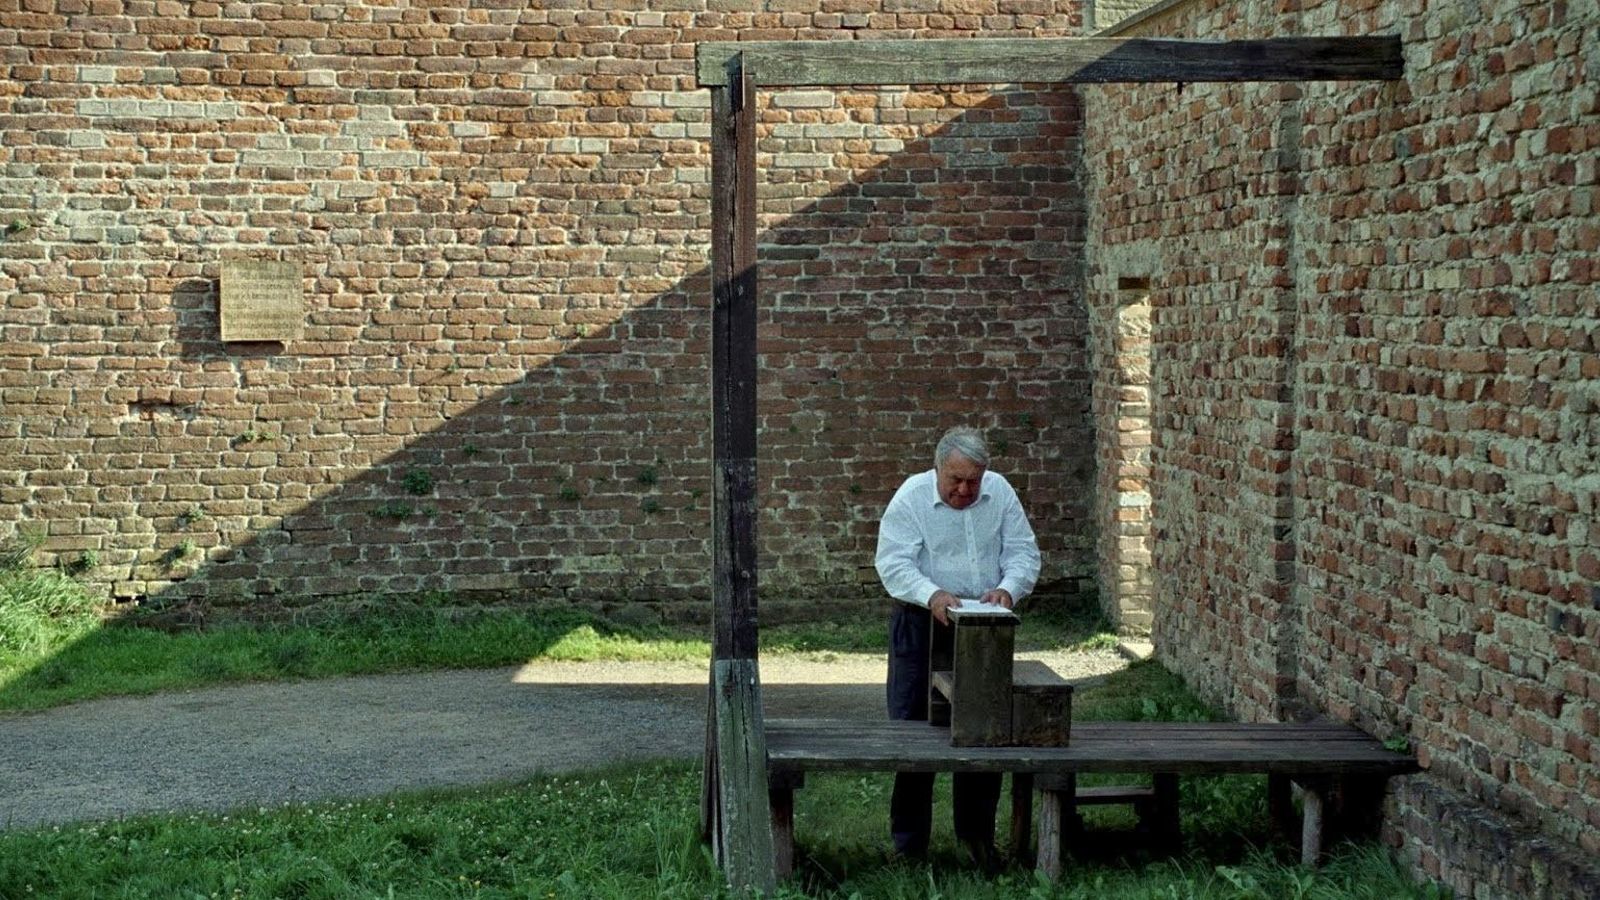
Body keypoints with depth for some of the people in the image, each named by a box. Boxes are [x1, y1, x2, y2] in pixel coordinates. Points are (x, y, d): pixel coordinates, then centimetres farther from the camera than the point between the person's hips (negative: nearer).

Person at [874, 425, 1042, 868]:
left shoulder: (1000, 492, -1)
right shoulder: (911, 497, -11)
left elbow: (1023, 552, 1)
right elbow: (893, 563, -17)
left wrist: (1007, 588, -20)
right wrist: (931, 595, -35)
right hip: (922, 621, -3)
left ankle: (977, 833, 22)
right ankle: (909, 841, 10)